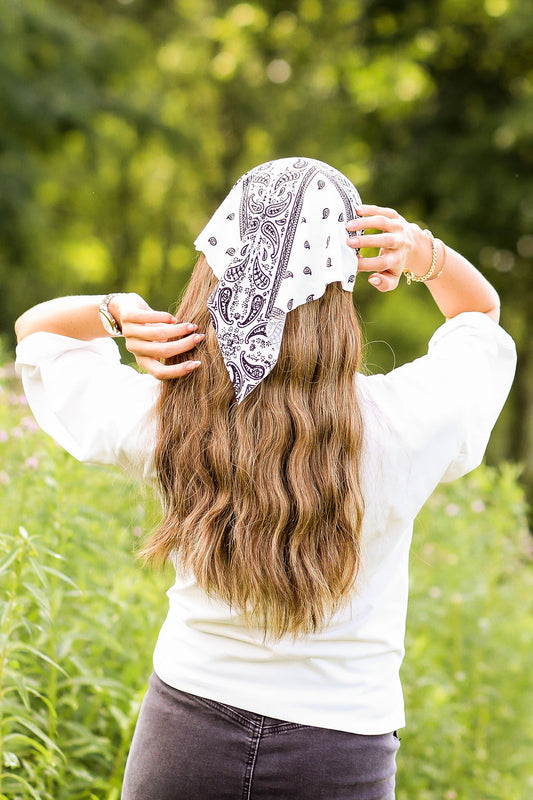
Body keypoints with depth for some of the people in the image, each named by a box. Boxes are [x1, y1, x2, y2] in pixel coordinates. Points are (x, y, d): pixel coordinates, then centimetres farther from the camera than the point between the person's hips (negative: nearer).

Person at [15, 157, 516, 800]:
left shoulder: (162, 419, -16)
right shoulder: (401, 423, -20)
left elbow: (36, 326, 5)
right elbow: (482, 311, 4)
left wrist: (118, 311, -15)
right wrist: (428, 255, -16)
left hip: (185, 726, 2)